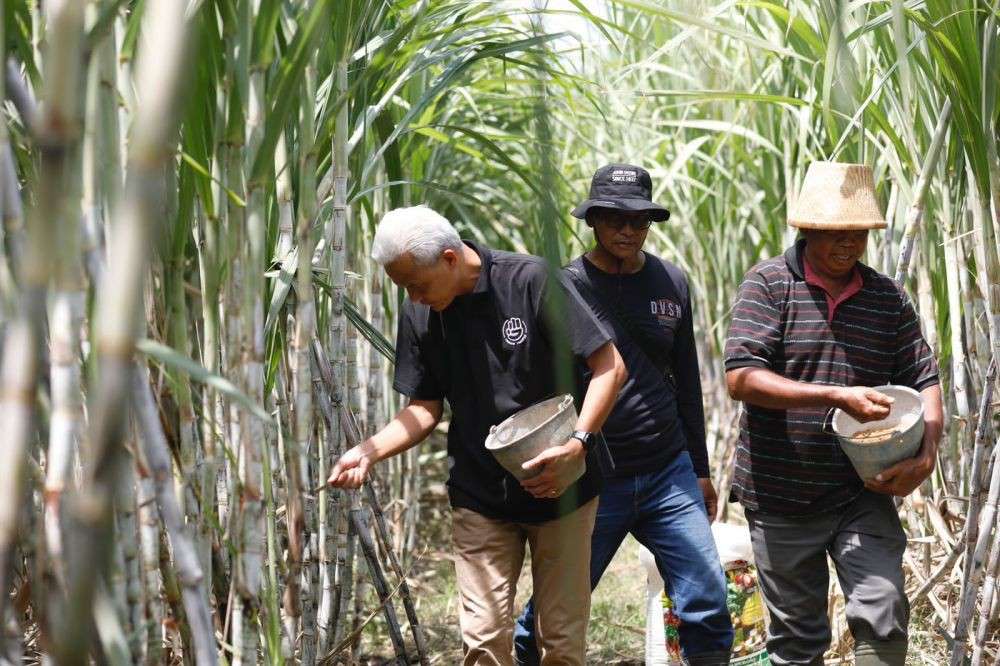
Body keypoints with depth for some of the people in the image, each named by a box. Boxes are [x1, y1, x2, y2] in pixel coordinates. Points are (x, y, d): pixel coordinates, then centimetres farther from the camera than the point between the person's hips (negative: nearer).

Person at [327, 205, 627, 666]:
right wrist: (370, 451, -10)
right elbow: (426, 408, 7)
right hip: (479, 495, 3)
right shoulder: (419, 314, -1)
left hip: (559, 489, -3)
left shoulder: (529, 282, -14)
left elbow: (609, 365, -12)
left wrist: (578, 442, -24)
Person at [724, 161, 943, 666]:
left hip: (864, 493, 2)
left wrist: (926, 453, -13)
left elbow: (924, 381, 7)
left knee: (883, 614, -13)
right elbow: (741, 378, -18)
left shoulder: (888, 298, 6)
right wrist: (837, 397, -25)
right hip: (782, 494, -2)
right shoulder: (769, 284, -6)